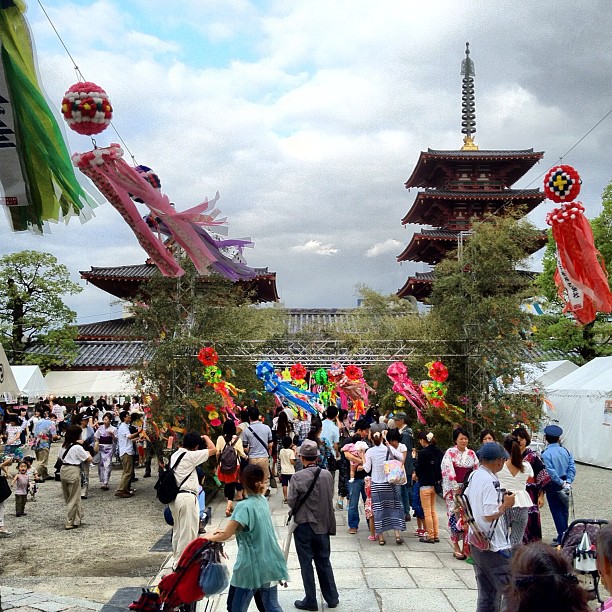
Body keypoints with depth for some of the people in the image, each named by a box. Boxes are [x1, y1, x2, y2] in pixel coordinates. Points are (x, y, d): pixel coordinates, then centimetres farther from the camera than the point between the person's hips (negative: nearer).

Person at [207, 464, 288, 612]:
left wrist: (210, 537, 4)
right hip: (269, 563, 7)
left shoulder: (244, 507, -19)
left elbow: (225, 536, -15)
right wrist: (227, 529, 6)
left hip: (252, 566, -7)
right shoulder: (263, 500, 3)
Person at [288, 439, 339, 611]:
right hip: (323, 524, 4)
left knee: (306, 563, 8)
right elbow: (330, 497, 3)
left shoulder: (297, 477, -17)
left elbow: (291, 502, -12)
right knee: (324, 561, 16)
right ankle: (332, 598, 23)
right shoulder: (327, 475, -5)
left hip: (303, 525, -4)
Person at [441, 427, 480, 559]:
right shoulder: (450, 453, -3)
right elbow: (448, 471, -9)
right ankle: (456, 547, 2)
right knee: (455, 516, -5)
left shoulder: (471, 454, 9)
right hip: (454, 489, -3)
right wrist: (456, 488, -12)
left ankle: (465, 547, 7)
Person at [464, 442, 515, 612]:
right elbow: (490, 515, -25)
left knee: (486, 592, 15)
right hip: (493, 546, -9)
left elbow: (465, 503, 17)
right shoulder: (490, 481, -20)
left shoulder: (473, 476, 7)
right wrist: (506, 504, -9)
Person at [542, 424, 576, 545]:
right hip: (565, 486, 5)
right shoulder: (566, 451, 0)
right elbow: (572, 468, -4)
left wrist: (562, 483, -12)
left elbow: (550, 472, -21)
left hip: (553, 485, -5)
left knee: (556, 511, 3)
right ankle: (565, 535, 26)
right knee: (564, 510, 16)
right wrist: (568, 482, -9)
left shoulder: (546, 454, -16)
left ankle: (562, 537, 3)